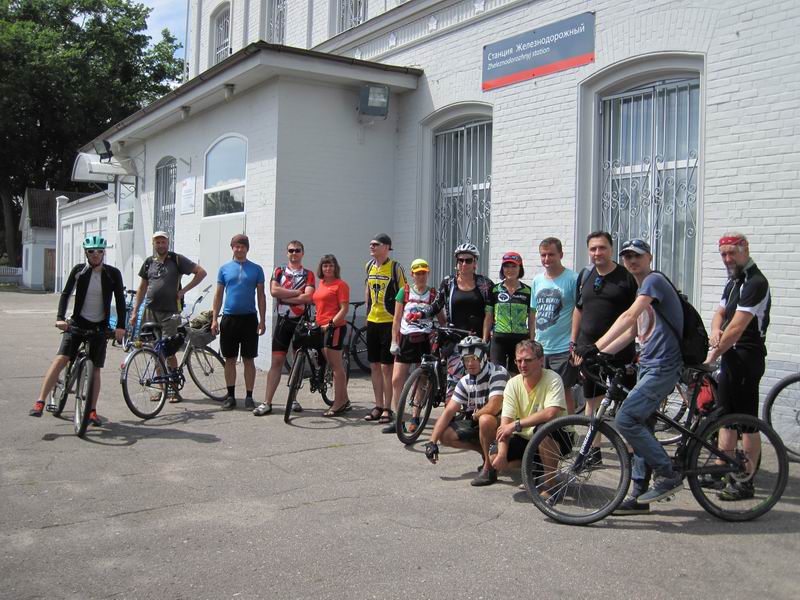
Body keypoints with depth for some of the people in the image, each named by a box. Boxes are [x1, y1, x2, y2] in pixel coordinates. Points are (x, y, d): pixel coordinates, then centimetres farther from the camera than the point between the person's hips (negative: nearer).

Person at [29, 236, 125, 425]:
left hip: (100, 326, 0)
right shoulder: (79, 271, -2)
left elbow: (120, 301, -4)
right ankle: (40, 402, -17)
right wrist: (60, 318, -21)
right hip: (78, 322, 0)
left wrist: (120, 326, -14)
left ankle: (92, 411, 12)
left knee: (95, 369, 3)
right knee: (60, 359, -16)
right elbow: (66, 294, -6)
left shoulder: (113, 274, -4)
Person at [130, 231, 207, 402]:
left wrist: (184, 290, -7)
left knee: (168, 352, -7)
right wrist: (135, 311, 11)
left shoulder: (177, 259, -1)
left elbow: (201, 272, -3)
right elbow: (142, 288, 17)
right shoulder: (149, 262, 12)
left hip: (170, 312, -4)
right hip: (151, 312, 4)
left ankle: (173, 388, 3)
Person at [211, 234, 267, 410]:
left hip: (249, 318, -1)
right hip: (229, 318, 1)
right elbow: (218, 295, 9)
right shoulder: (224, 269, 7)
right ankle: (230, 396, 15)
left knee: (249, 359, 3)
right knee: (230, 359, 6)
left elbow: (261, 295, 5)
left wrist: (262, 320, -2)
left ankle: (249, 397, 9)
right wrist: (214, 319, 2)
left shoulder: (256, 269, 4)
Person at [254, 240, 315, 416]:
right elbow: (274, 291, -10)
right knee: (277, 361, -3)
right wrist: (296, 292, -10)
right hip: (283, 321, 0)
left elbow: (308, 297, -12)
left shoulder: (308, 274, 4)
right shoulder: (279, 271, 8)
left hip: (301, 322, 0)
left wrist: (284, 297, -11)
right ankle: (267, 403, -4)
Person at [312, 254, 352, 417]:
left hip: (335, 327, -8)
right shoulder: (321, 284, 16)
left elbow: (344, 309, -13)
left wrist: (331, 324, -19)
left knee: (336, 365, -5)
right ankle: (344, 400, 22)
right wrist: (316, 322, 14)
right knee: (335, 366, 13)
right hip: (321, 327, 8)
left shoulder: (340, 285, -7)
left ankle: (338, 403, 0)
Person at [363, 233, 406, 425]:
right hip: (372, 321, 6)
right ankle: (378, 405, 20)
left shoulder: (395, 267, -8)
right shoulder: (369, 266, 9)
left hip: (389, 321, -6)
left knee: (387, 366, -3)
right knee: (374, 365, 10)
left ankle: (387, 408, 6)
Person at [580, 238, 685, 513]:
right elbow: (631, 333, 21)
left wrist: (596, 346, -30)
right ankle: (639, 495, 16)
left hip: (663, 366, -10)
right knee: (641, 425, 9)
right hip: (648, 366, 10)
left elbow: (629, 316, -24)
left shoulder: (654, 280, -10)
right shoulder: (642, 290, 20)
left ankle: (669, 475, -5)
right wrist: (599, 354, 12)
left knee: (626, 419, -16)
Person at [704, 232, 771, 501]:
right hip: (731, 357, 10)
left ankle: (746, 482, 1)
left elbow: (737, 328, -20)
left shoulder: (755, 283, -16)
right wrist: (715, 332, -4)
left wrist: (712, 356, -15)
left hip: (747, 358, -10)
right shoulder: (733, 281, 15)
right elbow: (721, 313, 19)